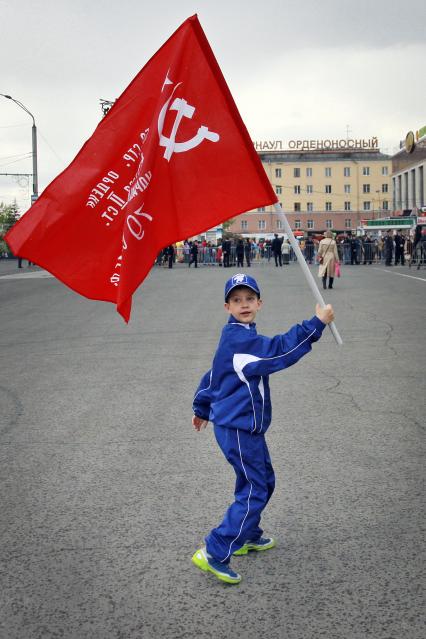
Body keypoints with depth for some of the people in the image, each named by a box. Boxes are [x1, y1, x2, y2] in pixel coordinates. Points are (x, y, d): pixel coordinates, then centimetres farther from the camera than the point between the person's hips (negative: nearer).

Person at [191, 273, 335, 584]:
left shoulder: (237, 337, 12)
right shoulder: (239, 339, -22)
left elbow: (213, 375, 22)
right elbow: (279, 351, -32)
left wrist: (202, 409, 33)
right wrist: (316, 324, -31)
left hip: (244, 426, 11)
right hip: (238, 428, -11)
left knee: (264, 480, 22)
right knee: (254, 491, -6)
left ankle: (248, 536, 38)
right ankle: (214, 554, -3)